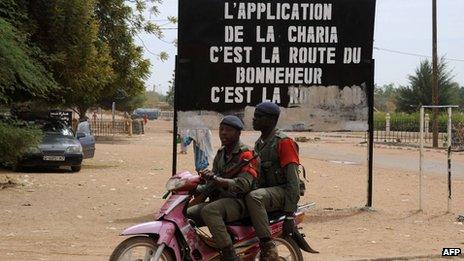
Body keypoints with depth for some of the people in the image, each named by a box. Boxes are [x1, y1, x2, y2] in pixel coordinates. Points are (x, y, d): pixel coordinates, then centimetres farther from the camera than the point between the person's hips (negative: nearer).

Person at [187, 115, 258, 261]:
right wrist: (196, 190, 1)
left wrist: (216, 179, -34)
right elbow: (213, 184, 20)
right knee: (186, 214, -2)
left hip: (239, 202, -9)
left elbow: (243, 184, -24)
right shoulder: (221, 154, 17)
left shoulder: (246, 155, -10)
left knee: (209, 211, -35)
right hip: (220, 200, 9)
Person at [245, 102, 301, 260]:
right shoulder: (259, 143, 17)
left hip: (282, 191, -9)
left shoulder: (284, 142, -11)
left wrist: (289, 215, -22)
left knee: (254, 197, -36)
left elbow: (293, 180, -16)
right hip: (264, 190, 9)